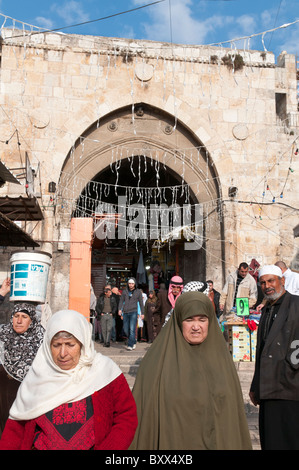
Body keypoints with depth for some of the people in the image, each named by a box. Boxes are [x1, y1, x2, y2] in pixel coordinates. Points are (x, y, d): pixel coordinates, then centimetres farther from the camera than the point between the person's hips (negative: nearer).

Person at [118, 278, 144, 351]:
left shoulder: (138, 292, 7)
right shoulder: (124, 291, 11)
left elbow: (141, 303, 11)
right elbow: (121, 301, 10)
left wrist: (142, 313, 8)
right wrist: (120, 309, -7)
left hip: (133, 312, -3)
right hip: (125, 313, 3)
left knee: (132, 329, -11)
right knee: (126, 330, 5)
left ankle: (130, 345, -8)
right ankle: (134, 340, 27)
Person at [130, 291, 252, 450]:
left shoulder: (220, 357, 1)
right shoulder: (159, 358, -9)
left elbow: (235, 411, 6)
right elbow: (144, 409, -7)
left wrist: (241, 445, 3)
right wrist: (142, 445, -10)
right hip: (172, 441, -3)